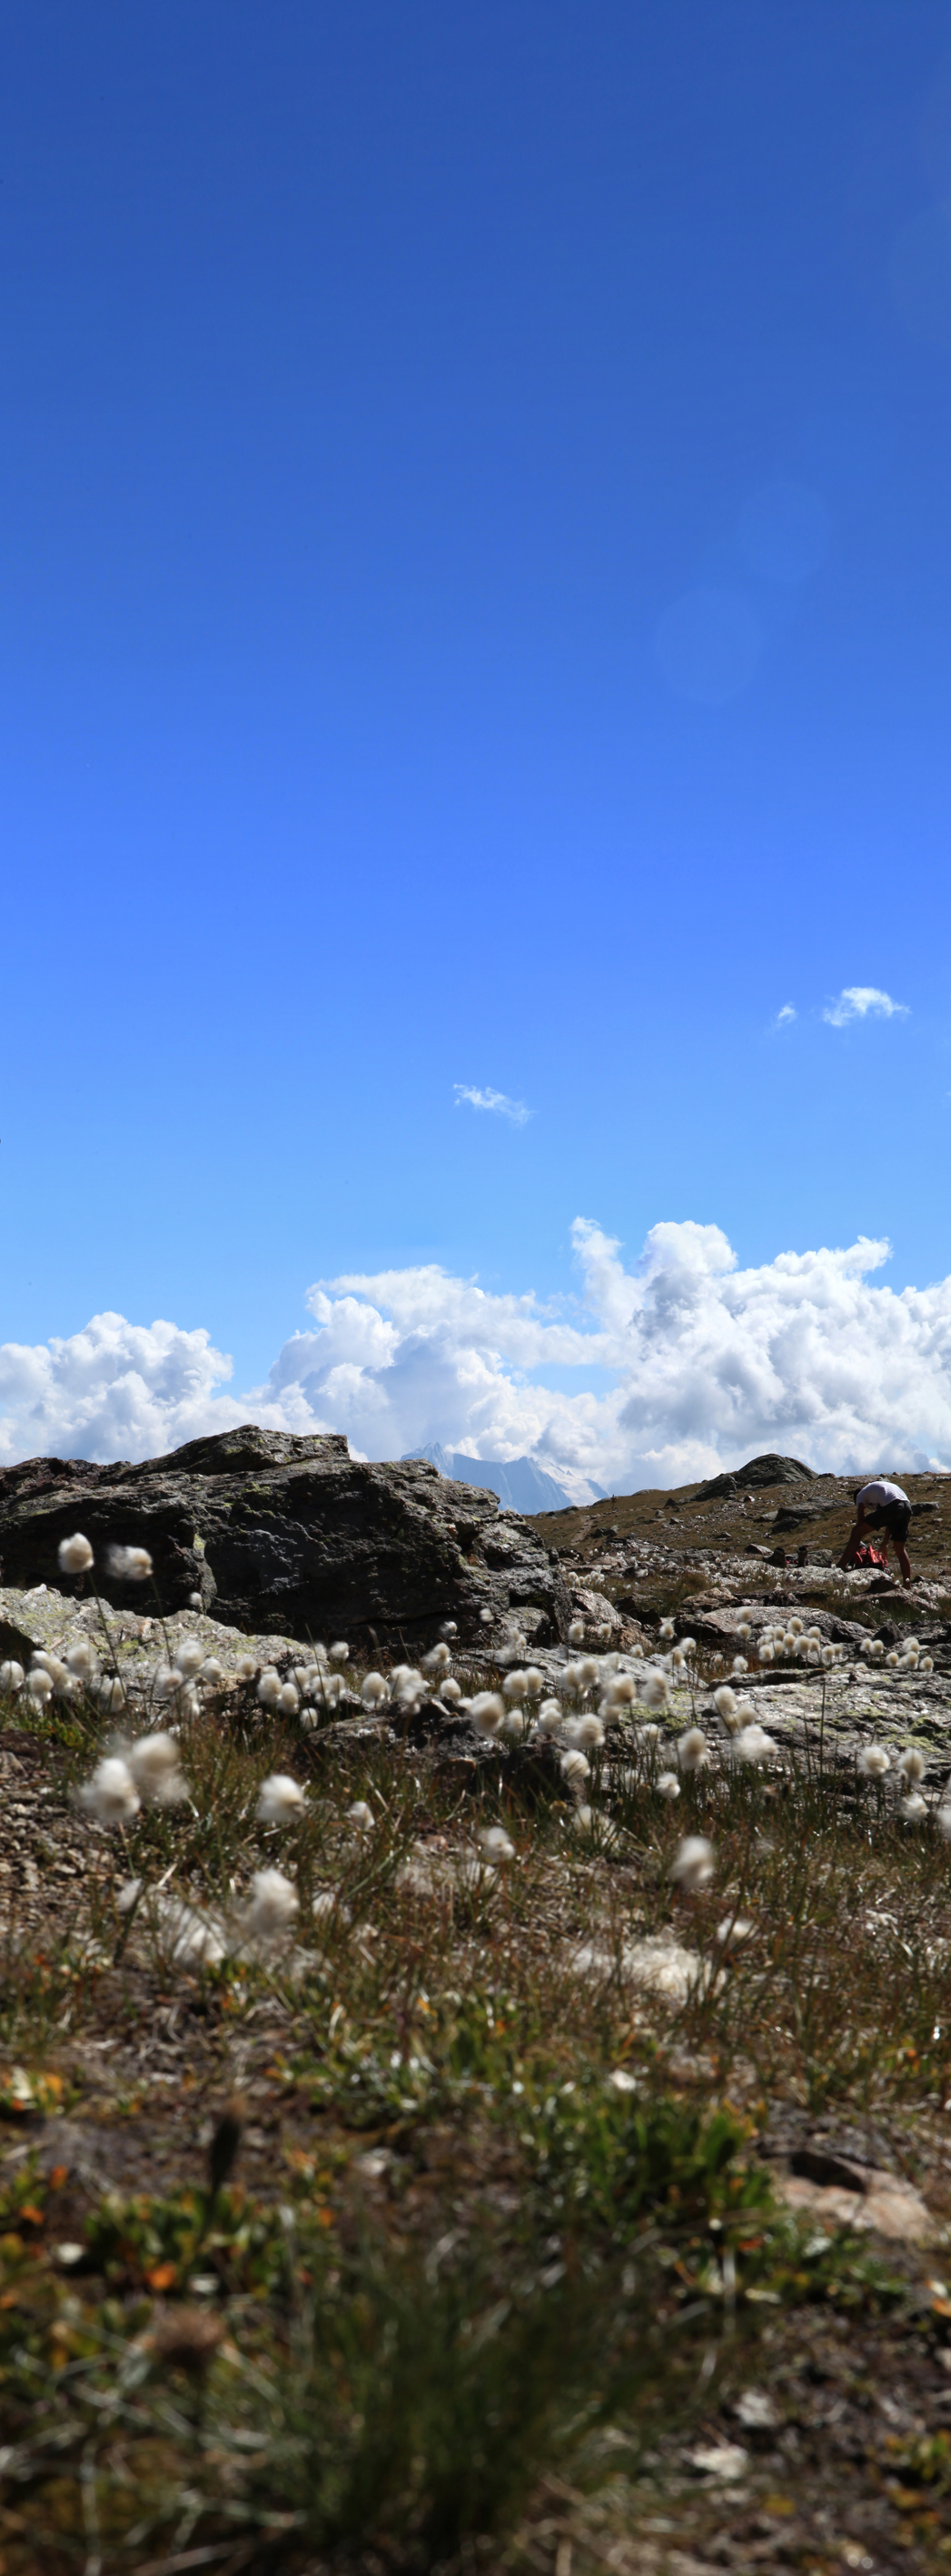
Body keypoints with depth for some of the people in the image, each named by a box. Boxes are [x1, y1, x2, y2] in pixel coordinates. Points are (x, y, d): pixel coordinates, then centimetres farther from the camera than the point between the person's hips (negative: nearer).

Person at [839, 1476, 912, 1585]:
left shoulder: (861, 1495, 24)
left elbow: (860, 1523, 16)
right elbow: (891, 1522, 37)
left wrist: (857, 1544, 23)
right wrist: (885, 1542, 39)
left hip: (891, 1507, -7)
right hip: (907, 1507, 7)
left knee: (857, 1532, 2)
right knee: (900, 1549, 20)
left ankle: (842, 1565, -6)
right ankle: (907, 1583, 16)